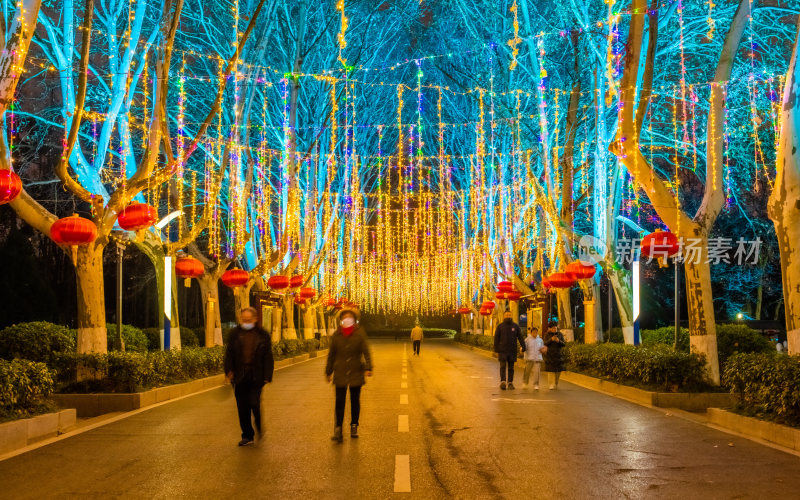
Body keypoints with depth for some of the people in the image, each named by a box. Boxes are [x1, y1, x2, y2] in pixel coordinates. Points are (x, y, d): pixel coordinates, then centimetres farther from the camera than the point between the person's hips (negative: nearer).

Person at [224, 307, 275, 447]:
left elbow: (268, 358, 3)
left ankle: (261, 432, 15)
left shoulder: (262, 335, 4)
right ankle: (247, 436, 18)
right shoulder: (235, 334, 8)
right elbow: (229, 354, 8)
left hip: (256, 377, -2)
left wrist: (267, 376, -4)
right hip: (240, 376, 2)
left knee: (255, 403, -9)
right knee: (242, 408, 6)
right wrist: (229, 371, -5)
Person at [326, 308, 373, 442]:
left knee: (355, 400, 9)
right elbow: (331, 354, 10)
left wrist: (368, 368, -18)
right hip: (340, 373, 0)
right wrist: (328, 372, 12)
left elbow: (366, 352, -6)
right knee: (339, 400, -7)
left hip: (356, 372, 0)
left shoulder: (360, 334, -1)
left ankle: (354, 427, 23)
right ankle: (338, 429, -5)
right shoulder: (336, 335, 2)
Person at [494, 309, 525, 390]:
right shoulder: (500, 326, 2)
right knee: (503, 366, -10)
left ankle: (510, 383, 11)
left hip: (512, 351, 2)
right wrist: (496, 350, -2)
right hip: (502, 350, -2)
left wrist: (523, 347, -9)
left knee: (511, 367, 6)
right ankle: (502, 382, -16)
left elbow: (520, 337, 3)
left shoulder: (515, 326, 6)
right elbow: (496, 339, 3)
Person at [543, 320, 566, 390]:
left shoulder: (560, 334, 4)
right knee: (551, 370, -8)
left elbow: (563, 344, -1)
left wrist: (558, 341, -22)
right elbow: (545, 344, -10)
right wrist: (551, 339, -26)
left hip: (558, 355, 2)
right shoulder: (547, 335, 0)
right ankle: (552, 385, -5)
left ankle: (556, 384, 22)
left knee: (558, 370, 2)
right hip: (549, 355, -2)